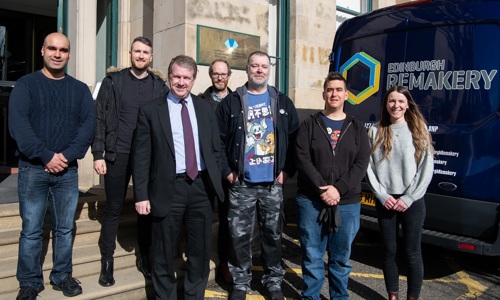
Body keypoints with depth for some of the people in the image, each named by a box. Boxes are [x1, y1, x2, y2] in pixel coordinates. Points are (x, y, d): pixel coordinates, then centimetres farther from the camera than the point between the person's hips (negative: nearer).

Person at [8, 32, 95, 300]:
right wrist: (46, 156, -16)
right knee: (31, 230, 4)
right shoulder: (26, 84, 2)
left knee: (65, 228, 10)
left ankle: (62, 276, 24)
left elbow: (88, 124, 0)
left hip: (68, 169, 2)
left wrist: (68, 155, -13)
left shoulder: (80, 89, 9)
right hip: (33, 168, -2)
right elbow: (18, 124, -9)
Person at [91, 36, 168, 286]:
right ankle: (107, 261, 20)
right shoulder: (113, 81, 3)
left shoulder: (159, 85, 6)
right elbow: (99, 118, 0)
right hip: (118, 155, -1)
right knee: (113, 208, 6)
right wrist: (98, 154, -6)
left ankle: (144, 257, 26)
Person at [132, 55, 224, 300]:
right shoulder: (150, 110, -2)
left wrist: (215, 181, 7)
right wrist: (141, 195, -9)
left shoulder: (205, 108, 9)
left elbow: (215, 147, 12)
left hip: (201, 186, 3)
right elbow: (141, 156, -4)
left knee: (201, 251, 15)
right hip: (168, 188, -3)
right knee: (164, 253, 11)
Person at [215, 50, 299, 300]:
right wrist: (227, 172, -6)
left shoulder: (283, 102, 7)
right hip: (242, 183, -1)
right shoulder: (231, 102, 1)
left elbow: (295, 139, 7)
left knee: (273, 234, 11)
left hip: (273, 183, 2)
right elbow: (218, 140, -1)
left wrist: (287, 170, 0)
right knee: (240, 235, 6)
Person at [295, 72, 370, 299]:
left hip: (347, 203, 1)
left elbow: (361, 164, -2)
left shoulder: (357, 128, 8)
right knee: (312, 256, 7)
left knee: (341, 258, 12)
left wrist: (338, 189, -15)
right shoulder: (309, 125, 4)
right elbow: (303, 160, -6)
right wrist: (322, 189, -16)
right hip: (311, 202, -1)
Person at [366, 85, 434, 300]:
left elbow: (426, 169, -4)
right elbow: (369, 167, 2)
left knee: (412, 253, 5)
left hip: (412, 203, -1)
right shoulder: (376, 132, 4)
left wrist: (408, 198, -10)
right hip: (385, 201, 2)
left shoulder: (419, 131, 0)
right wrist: (382, 195, -8)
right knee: (389, 251, 10)